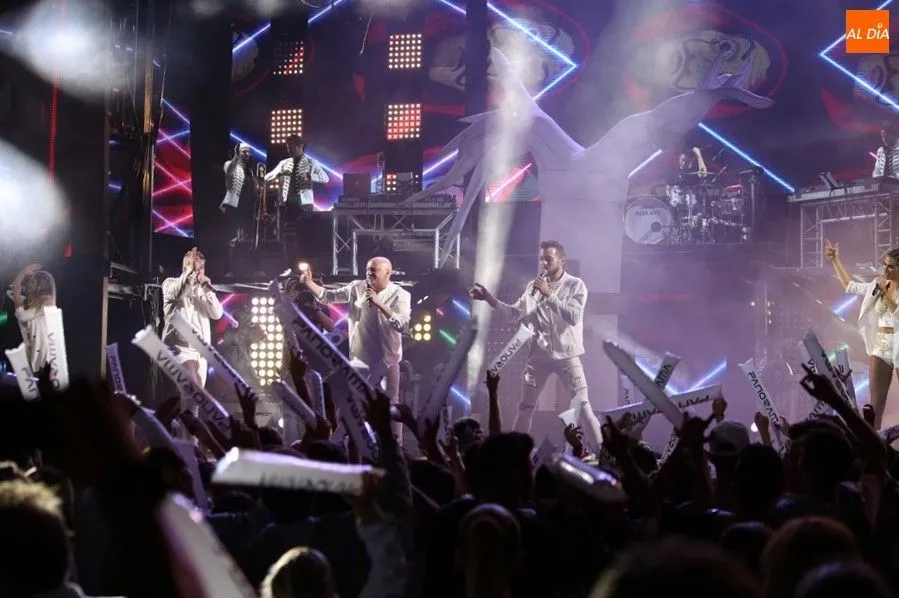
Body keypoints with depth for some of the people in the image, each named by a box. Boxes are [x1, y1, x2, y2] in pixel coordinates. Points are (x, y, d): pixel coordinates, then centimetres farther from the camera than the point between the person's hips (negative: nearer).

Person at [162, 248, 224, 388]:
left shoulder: (203, 290, 18)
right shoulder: (170, 284, 4)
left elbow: (217, 314, 6)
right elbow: (177, 293, -21)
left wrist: (208, 289, -4)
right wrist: (191, 270, -19)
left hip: (200, 351, 6)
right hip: (179, 348, -6)